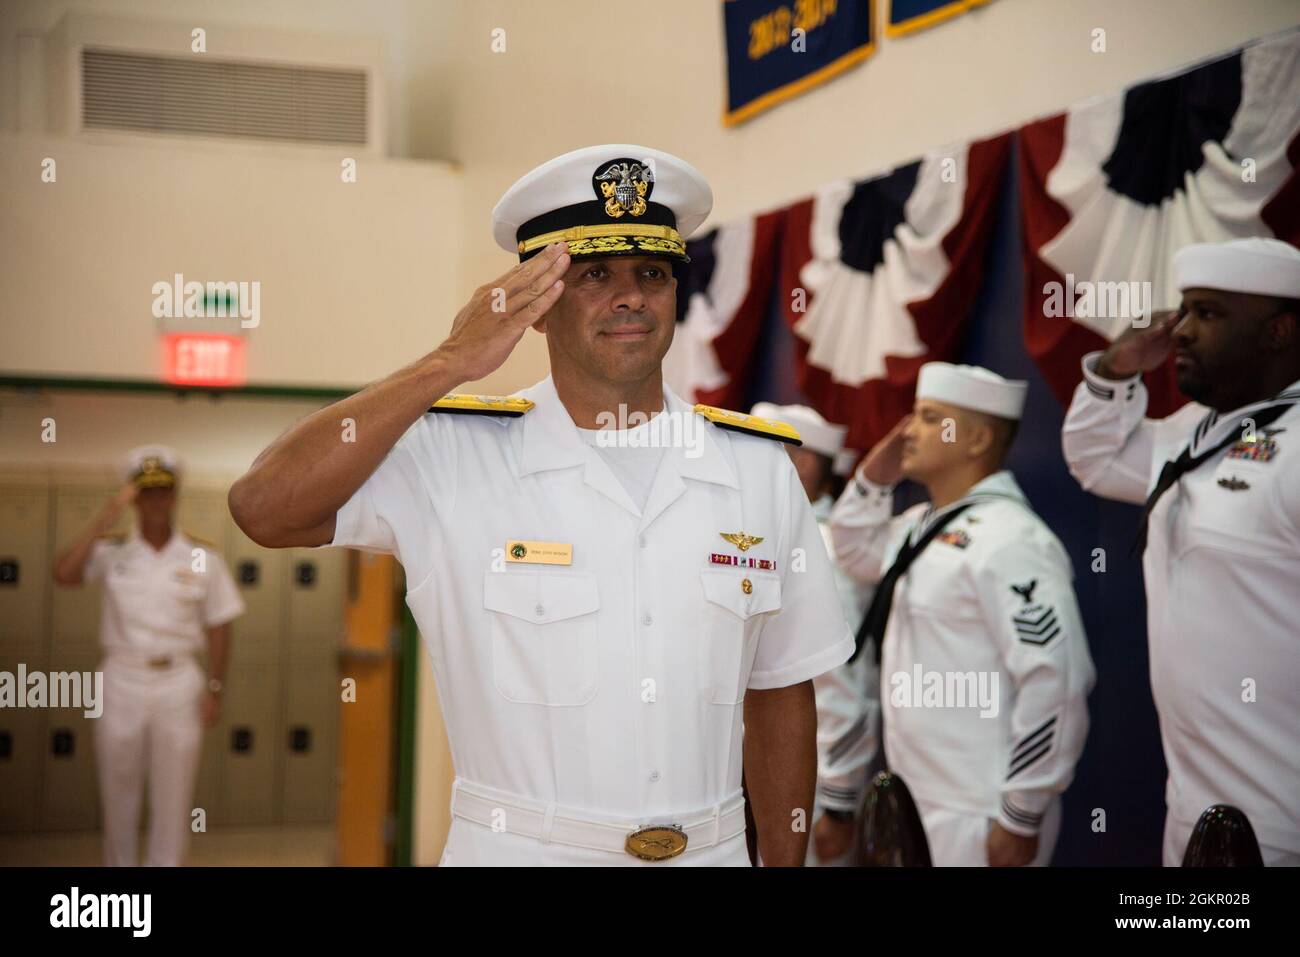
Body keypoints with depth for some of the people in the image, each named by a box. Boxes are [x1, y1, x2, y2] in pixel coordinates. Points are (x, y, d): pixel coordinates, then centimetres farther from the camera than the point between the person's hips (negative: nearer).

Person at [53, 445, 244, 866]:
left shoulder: (202, 556, 0)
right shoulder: (113, 551, -2)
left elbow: (218, 627, 3)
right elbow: (64, 574, -21)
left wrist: (214, 688, -4)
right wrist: (107, 517, -22)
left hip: (179, 686, 0)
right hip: (122, 681, 0)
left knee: (173, 796, 4)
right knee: (118, 792, 10)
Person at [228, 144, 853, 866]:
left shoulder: (760, 469, 2)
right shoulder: (455, 457, -9)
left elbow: (780, 697, 7)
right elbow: (263, 508, -24)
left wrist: (786, 863, 6)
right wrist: (449, 363, -23)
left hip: (712, 854, 4)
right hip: (515, 852, -3)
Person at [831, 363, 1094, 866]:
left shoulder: (1010, 541, -19)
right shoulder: (925, 525, 10)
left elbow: (1056, 684, -23)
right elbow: (855, 552, 29)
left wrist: (1021, 819, -20)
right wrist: (873, 479, 10)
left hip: (975, 823, -9)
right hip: (919, 806, 9)